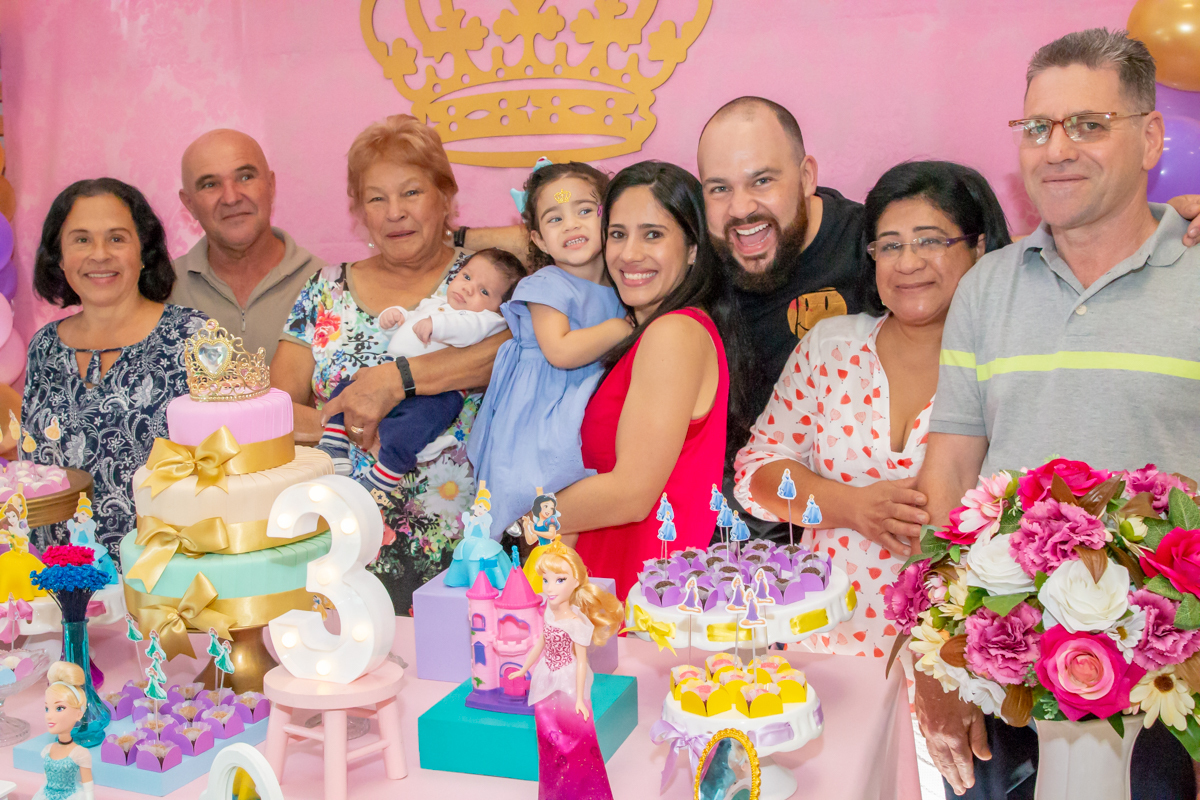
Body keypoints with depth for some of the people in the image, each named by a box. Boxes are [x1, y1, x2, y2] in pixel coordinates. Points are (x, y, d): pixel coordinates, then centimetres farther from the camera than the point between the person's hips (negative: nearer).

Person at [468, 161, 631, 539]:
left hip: (590, 405, 6)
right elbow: (560, 351, -23)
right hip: (541, 414, -6)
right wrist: (620, 329, -14)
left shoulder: (617, 287, 10)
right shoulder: (548, 286, -9)